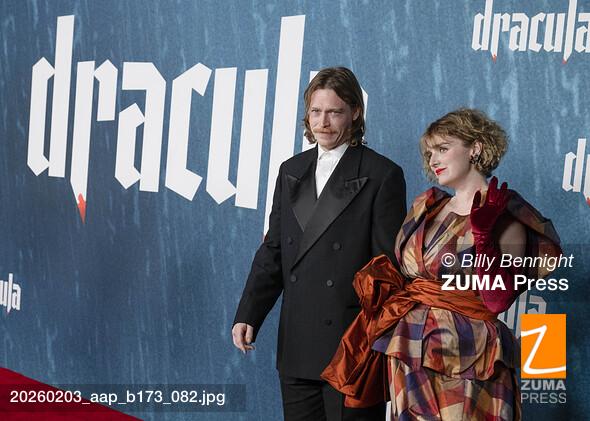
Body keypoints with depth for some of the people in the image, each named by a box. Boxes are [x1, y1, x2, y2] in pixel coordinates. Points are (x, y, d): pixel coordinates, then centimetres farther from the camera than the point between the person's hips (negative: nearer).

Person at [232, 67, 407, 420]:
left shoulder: (381, 175, -6)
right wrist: (248, 316, 4)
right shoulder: (291, 172, 12)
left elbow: (390, 264, -8)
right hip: (297, 345, 6)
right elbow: (273, 252, 13)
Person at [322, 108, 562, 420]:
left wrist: (483, 234, -26)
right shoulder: (427, 207, 11)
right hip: (409, 355, 6)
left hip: (464, 359, -6)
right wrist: (380, 280, -1)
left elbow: (498, 301, -19)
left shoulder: (504, 216, -9)